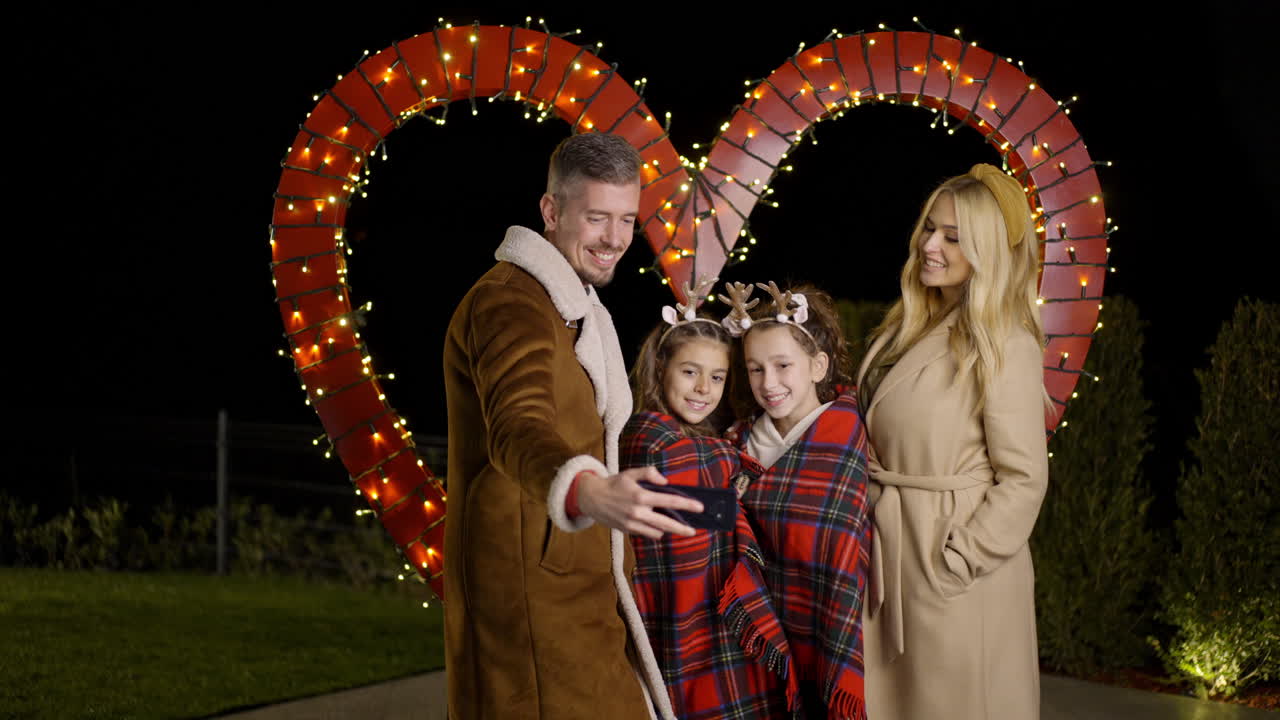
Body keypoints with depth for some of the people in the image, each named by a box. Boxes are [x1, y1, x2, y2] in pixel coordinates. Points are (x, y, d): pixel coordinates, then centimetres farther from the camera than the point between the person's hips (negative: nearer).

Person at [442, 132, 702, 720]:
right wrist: (591, 494, -56)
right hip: (530, 592, -10)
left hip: (575, 585, 10)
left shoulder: (574, 307, 17)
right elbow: (517, 426, -38)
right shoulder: (509, 303, -17)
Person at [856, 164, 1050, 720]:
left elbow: (1023, 478, -15)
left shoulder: (1005, 346, -13)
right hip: (888, 560, 8)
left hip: (954, 564, -7)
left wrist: (956, 563, -16)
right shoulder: (909, 329, 11)